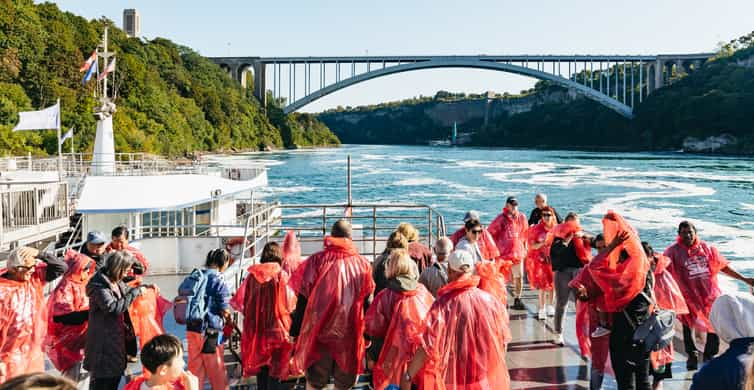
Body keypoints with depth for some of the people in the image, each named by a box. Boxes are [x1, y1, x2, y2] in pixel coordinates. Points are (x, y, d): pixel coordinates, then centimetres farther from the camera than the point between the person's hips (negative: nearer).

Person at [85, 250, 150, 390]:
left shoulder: (117, 282, 7)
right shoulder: (99, 285, -20)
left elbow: (127, 291, 27)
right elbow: (114, 308, -28)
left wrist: (145, 287, 10)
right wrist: (136, 292, -23)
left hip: (118, 340, 9)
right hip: (104, 343, -9)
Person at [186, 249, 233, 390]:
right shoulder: (219, 281, -13)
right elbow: (225, 311, -12)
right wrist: (229, 321, 9)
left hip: (191, 329, 6)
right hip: (211, 331, -6)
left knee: (195, 368, 17)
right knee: (217, 371, 9)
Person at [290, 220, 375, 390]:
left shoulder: (316, 261, -4)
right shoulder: (363, 264, -1)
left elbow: (303, 299, -2)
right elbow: (367, 303, 5)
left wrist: (295, 332, 4)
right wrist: (368, 334, 14)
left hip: (318, 333, 0)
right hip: (351, 335, 1)